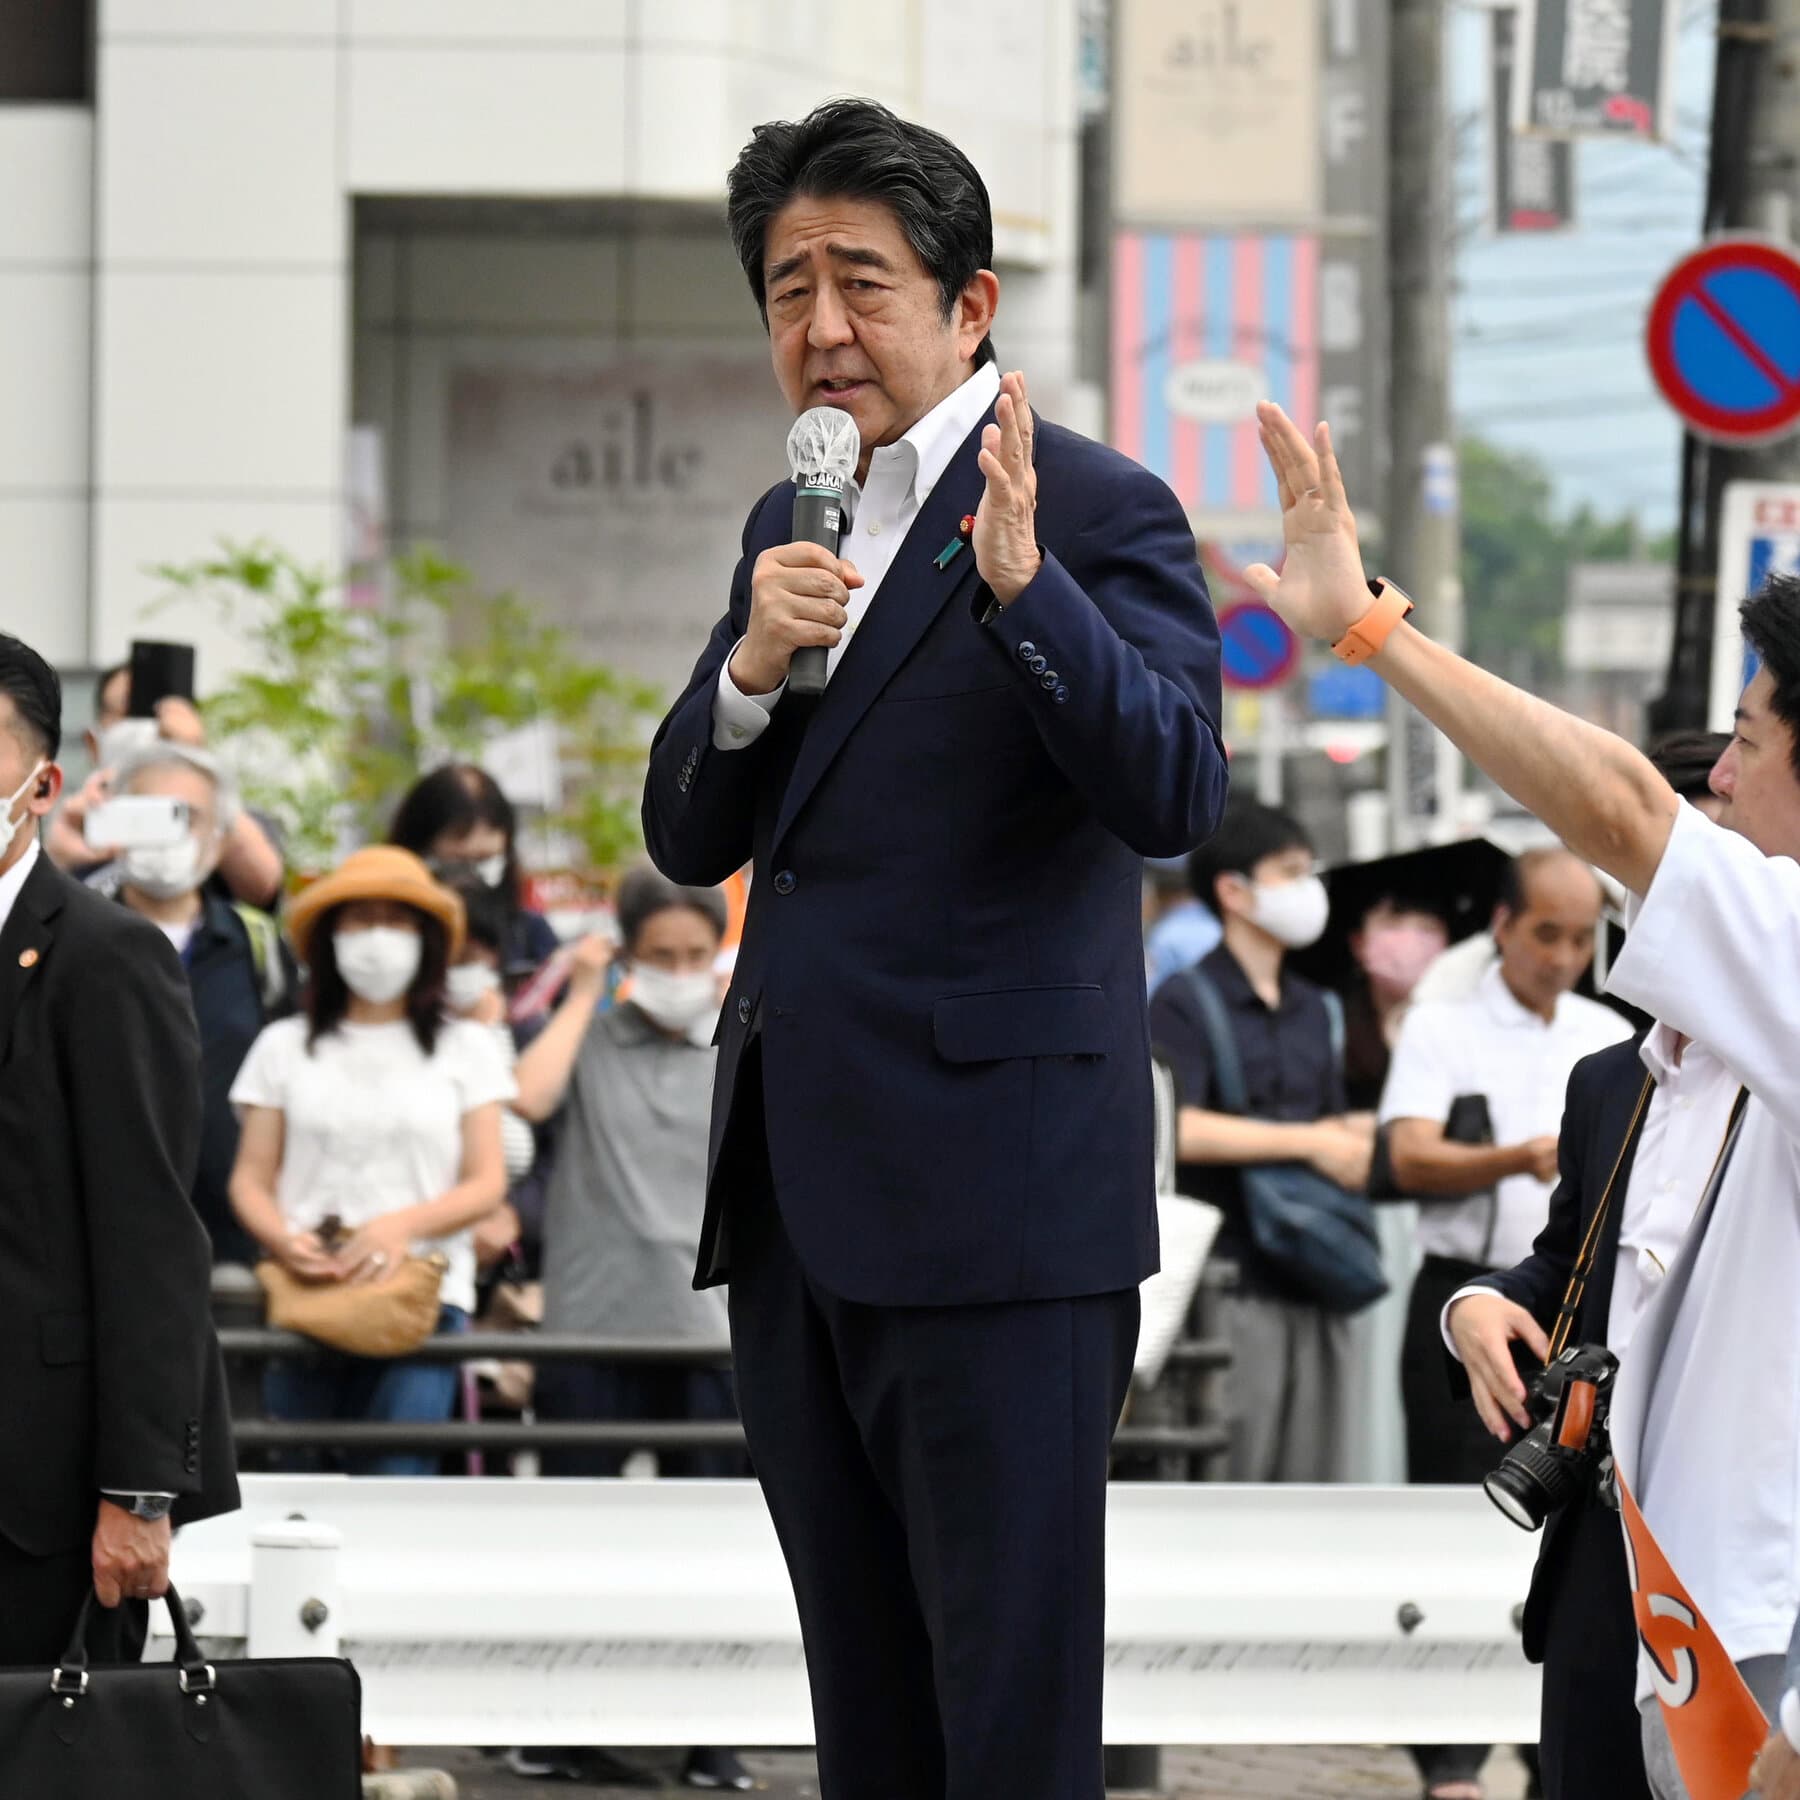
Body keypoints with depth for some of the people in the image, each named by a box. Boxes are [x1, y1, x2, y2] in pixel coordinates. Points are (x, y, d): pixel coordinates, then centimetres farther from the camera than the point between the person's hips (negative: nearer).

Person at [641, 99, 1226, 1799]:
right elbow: (689, 840, 13)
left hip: (993, 1197, -8)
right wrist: (753, 668, -7)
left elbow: (1172, 793, -19)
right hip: (798, 1199, 8)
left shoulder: (1097, 513, -6)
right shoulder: (791, 527, 17)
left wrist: (1020, 588, -33)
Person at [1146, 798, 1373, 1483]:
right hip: (1235, 1283, -7)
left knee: (1314, 1478, 5)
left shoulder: (1312, 1010, 20)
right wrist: (1309, 1142, -14)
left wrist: (1354, 1139, 5)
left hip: (1314, 1288, 7)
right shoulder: (1186, 1003, -4)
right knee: (1230, 1480, -11)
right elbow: (1178, 1130, -18)